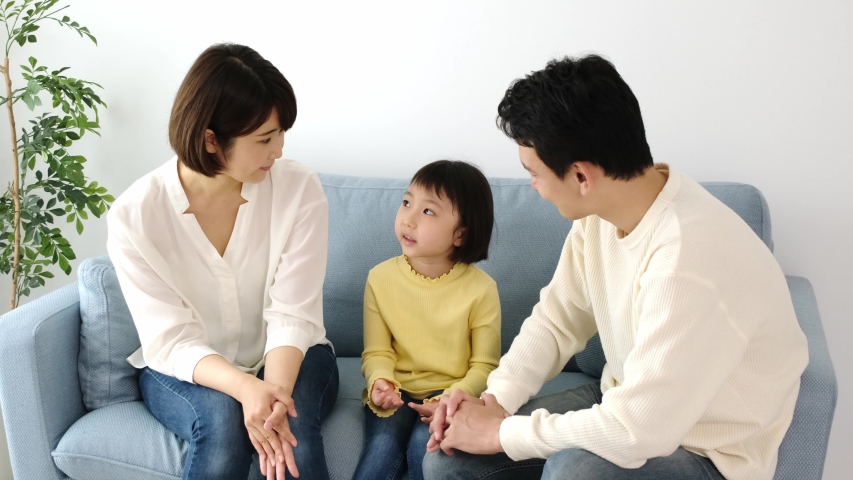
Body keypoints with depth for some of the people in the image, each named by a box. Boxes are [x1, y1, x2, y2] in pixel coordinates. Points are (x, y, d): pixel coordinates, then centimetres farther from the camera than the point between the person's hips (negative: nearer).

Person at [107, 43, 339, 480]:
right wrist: (245, 387, -39)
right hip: (185, 370, 0)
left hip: (289, 358, 0)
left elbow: (292, 316, -18)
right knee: (223, 418, -32)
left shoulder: (299, 190, -16)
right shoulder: (134, 216, -17)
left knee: (291, 428, -31)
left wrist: (276, 390, -38)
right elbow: (172, 341, -20)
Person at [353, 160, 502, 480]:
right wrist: (381, 381, -23)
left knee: (425, 446, -27)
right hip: (397, 392, 2)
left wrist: (454, 397, -24)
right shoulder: (381, 278, -4)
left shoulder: (480, 288, -10)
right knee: (382, 448, -24)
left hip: (450, 395, -1)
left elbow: (484, 365, -6)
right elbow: (377, 352, 0)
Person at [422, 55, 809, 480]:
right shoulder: (599, 212, -7)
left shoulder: (689, 257, -33)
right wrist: (497, 398, -10)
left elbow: (637, 433, -32)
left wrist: (502, 433, -21)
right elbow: (558, 318, 5)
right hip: (628, 406, 7)